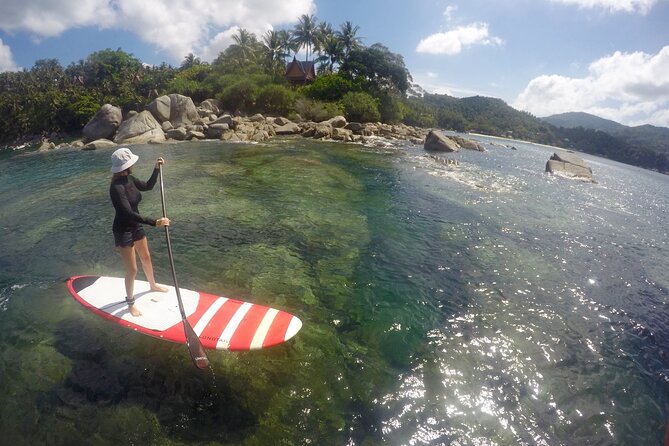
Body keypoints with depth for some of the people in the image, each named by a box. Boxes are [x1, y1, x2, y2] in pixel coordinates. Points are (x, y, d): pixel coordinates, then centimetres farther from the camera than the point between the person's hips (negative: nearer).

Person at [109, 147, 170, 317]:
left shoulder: (129, 179, -3)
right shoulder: (117, 188, -29)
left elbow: (148, 186, 14)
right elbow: (129, 213, -35)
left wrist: (156, 169, 1)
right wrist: (155, 222, -40)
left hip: (136, 226, 9)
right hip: (123, 231, -8)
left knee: (146, 257, 26)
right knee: (132, 270, 1)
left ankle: (153, 285, 50)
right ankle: (130, 303, 22)